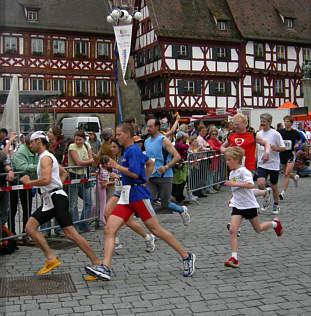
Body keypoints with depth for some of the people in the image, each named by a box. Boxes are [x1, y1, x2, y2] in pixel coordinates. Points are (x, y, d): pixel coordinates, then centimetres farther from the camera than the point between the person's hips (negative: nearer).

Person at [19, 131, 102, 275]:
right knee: (30, 228, 2)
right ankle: (51, 258, 1)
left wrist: (28, 182, -9)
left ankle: (96, 263, -9)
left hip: (56, 198, -10)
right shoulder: (48, 157, 22)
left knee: (70, 233, -13)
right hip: (49, 200, 11)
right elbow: (64, 173, 34)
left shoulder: (45, 157, -10)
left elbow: (46, 180, -24)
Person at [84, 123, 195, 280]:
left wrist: (116, 166, -13)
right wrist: (145, 180, 25)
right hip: (126, 197, 9)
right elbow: (150, 163, 30)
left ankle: (186, 256, 12)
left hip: (138, 195, -9)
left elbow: (135, 173, -22)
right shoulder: (128, 150, 19)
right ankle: (105, 268, -10)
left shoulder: (133, 150, -10)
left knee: (156, 230, -2)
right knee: (109, 230, -5)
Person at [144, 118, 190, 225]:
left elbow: (177, 156, -12)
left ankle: (182, 210, 34)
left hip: (164, 177, -6)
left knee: (165, 204, 3)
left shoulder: (163, 140, -8)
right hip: (151, 177, 6)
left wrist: (166, 167, -23)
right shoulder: (146, 141, 12)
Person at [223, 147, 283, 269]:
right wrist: (232, 198, 15)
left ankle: (275, 224, 43)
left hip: (249, 205, -6)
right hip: (237, 205, 6)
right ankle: (234, 258, -13)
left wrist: (234, 184, -32)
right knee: (232, 230, -12)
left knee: (258, 229, 12)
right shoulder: (232, 173, 10)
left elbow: (250, 185, -31)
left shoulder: (243, 171, -16)